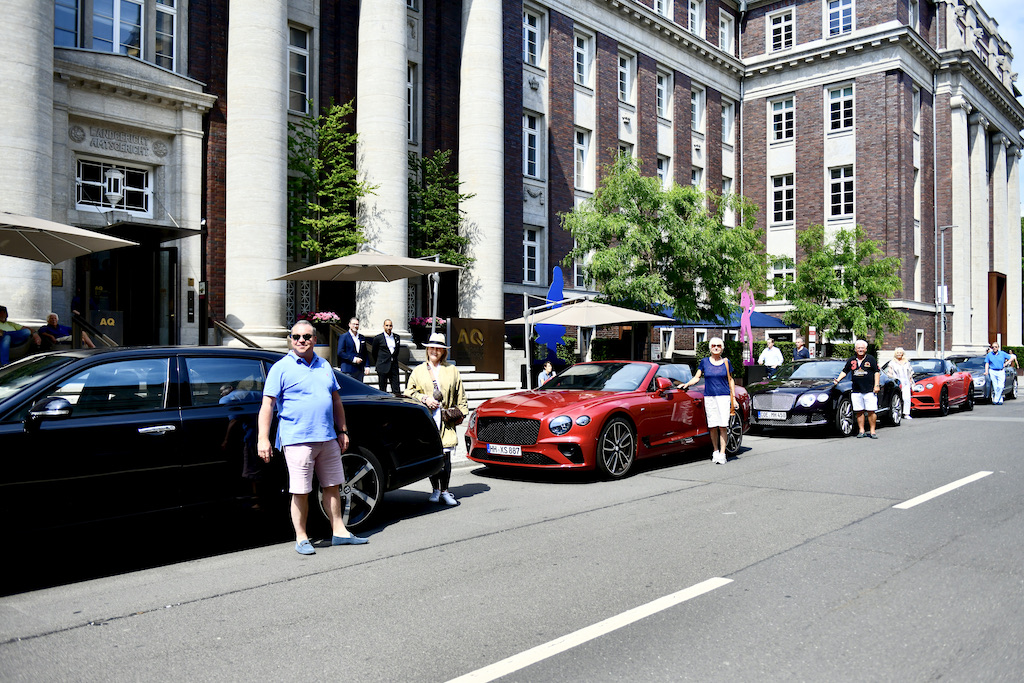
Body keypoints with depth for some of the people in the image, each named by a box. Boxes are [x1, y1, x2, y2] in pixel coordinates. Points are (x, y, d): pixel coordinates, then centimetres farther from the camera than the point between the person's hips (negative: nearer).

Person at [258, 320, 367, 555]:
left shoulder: (324, 366, 14)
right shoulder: (281, 368, -3)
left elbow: (336, 401, 21)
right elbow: (267, 404, -8)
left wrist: (342, 431, 18)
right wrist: (263, 438, -16)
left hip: (327, 438, 6)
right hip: (297, 439, -5)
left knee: (332, 486, 12)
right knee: (300, 492, -1)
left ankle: (339, 532, 22)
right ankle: (301, 538, 12)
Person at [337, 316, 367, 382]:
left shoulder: (362, 337, 15)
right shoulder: (344, 337, -1)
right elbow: (340, 352, -8)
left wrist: (366, 366, 7)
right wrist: (353, 359, -14)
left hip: (360, 369, 5)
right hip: (348, 370, -5)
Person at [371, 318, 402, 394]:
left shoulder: (397, 337, 9)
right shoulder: (378, 338, -2)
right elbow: (374, 353, 8)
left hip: (394, 366, 3)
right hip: (383, 367, -3)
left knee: (396, 390, -1)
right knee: (382, 390, 2)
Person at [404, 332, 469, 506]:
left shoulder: (452, 370, 14)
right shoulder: (418, 370, 14)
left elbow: (460, 395, 16)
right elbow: (409, 392, 10)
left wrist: (461, 412, 6)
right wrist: (424, 399, -5)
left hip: (445, 421, 0)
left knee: (445, 457, -5)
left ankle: (444, 491, 5)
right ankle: (435, 490, 15)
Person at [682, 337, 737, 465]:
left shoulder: (725, 362, 9)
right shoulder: (704, 362, 9)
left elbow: (730, 380, 13)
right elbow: (697, 377, 12)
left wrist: (734, 398, 10)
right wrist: (687, 384, -5)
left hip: (724, 397, -1)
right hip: (709, 397, 1)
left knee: (722, 426, -8)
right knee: (712, 426, 0)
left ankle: (722, 454, -7)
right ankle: (715, 451, 14)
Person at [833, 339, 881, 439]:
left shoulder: (871, 359, 6)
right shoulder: (851, 361, 14)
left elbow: (877, 372, 5)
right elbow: (844, 372, 19)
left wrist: (876, 385, -4)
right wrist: (838, 380, 4)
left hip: (869, 390, -3)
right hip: (856, 391, 3)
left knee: (871, 411, -4)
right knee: (859, 412, 3)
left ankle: (872, 431, 2)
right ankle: (861, 431, 9)